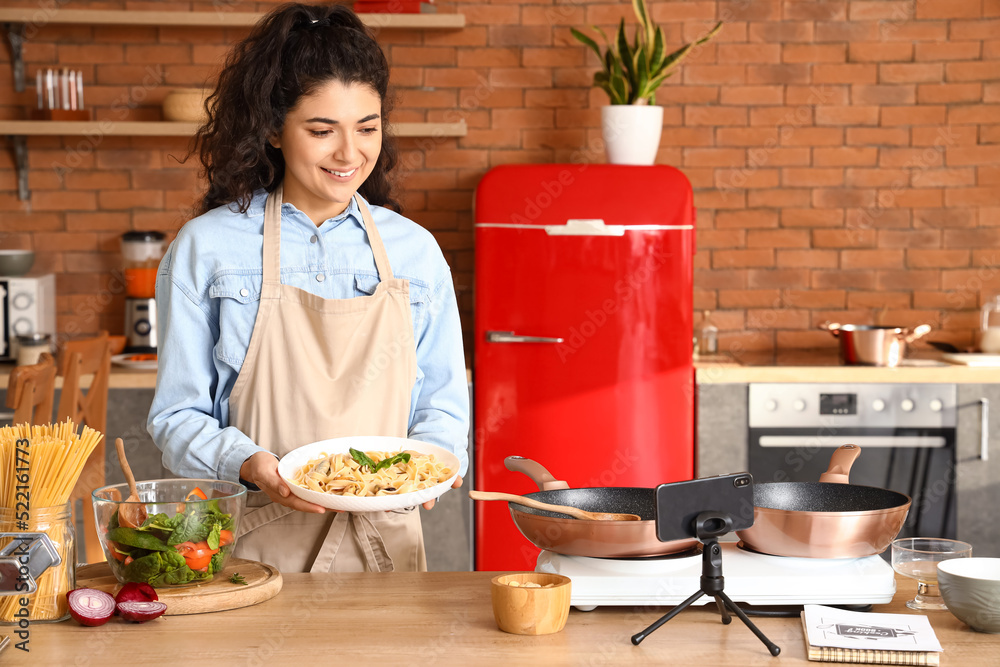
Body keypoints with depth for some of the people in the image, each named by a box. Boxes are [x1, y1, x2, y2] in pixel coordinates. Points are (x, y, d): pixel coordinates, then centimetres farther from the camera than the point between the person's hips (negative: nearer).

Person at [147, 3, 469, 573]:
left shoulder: (416, 252, 8)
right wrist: (247, 465, -17)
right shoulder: (205, 248, 1)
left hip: (385, 542, 2)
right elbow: (178, 416, 2)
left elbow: (443, 403, 13)